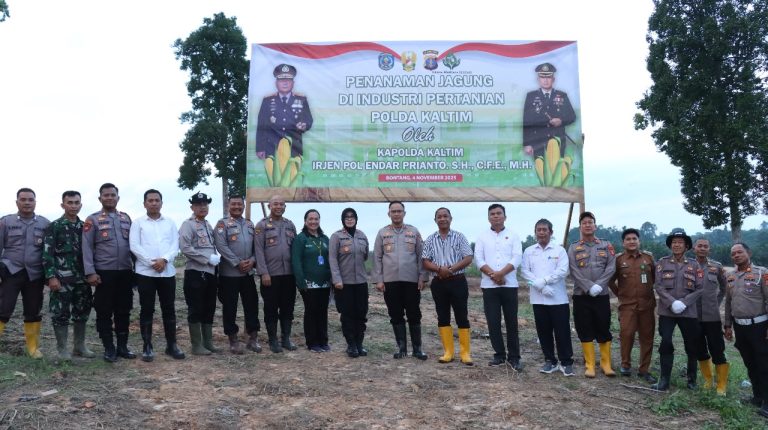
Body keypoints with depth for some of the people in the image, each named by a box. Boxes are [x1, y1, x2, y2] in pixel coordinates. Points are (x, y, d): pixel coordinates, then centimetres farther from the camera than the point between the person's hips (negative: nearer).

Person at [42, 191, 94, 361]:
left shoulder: (85, 227, 11)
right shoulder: (54, 227, -3)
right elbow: (47, 254, -8)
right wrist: (51, 276, -16)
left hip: (82, 278, 5)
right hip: (62, 278, -5)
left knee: (82, 312, 10)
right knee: (61, 313, 0)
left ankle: (79, 346, 21)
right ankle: (62, 348, 10)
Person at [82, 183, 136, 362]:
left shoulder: (126, 218, 12)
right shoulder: (92, 220, -1)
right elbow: (87, 248, -6)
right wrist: (90, 272, -13)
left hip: (125, 272, 4)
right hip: (104, 273, -4)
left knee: (124, 311, 9)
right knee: (104, 312, 3)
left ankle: (122, 346, 18)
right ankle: (109, 348, 13)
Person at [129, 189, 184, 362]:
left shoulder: (170, 222, 12)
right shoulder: (138, 223, 5)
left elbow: (175, 245, 3)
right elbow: (134, 246, -5)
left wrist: (164, 259, -14)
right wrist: (151, 262, -14)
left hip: (167, 272, 2)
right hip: (145, 272, -2)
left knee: (169, 309, 6)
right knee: (147, 310, 3)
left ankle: (171, 345, 14)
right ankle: (147, 346, 11)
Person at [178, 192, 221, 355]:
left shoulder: (208, 226, 17)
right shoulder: (188, 225, -7)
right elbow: (185, 247, -19)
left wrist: (217, 257, 0)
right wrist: (209, 259, -18)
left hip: (211, 272, 8)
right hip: (196, 273, -8)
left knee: (209, 309, 13)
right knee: (196, 310, 0)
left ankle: (208, 342, 22)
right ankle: (197, 345, 8)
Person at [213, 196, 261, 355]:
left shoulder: (250, 224, 14)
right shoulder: (222, 224, -4)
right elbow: (221, 246, -14)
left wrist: (252, 260, -7)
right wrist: (238, 263, -17)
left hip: (248, 272, 5)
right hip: (229, 273, -5)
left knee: (252, 305, 7)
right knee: (230, 307, 3)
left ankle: (253, 338, 17)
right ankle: (233, 340, 13)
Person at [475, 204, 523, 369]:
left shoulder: (513, 236, 6)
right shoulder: (482, 237, 9)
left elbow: (517, 258, -6)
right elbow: (478, 259, -1)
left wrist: (500, 273, -17)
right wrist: (493, 275, -14)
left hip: (509, 285, -1)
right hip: (489, 285, 1)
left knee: (511, 322, 2)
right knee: (493, 322, 4)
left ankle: (514, 356, 10)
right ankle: (499, 354, 16)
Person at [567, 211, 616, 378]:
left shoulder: (606, 245, 7)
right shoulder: (573, 248, 4)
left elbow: (611, 267, -3)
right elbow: (574, 271, -6)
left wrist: (599, 285, -16)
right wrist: (590, 287, -18)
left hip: (602, 295, 0)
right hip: (581, 296, 0)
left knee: (604, 330, 4)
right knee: (585, 331, 3)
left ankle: (606, 364, 16)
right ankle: (589, 365, 12)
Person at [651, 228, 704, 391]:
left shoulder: (694, 264, 4)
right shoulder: (662, 262, 2)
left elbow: (700, 289, -1)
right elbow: (658, 286, -4)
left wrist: (684, 302, -14)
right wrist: (672, 302, -16)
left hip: (689, 312, 1)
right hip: (666, 311, -1)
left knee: (692, 346, 9)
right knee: (666, 344, -3)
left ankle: (692, 379, 28)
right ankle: (664, 380, 4)